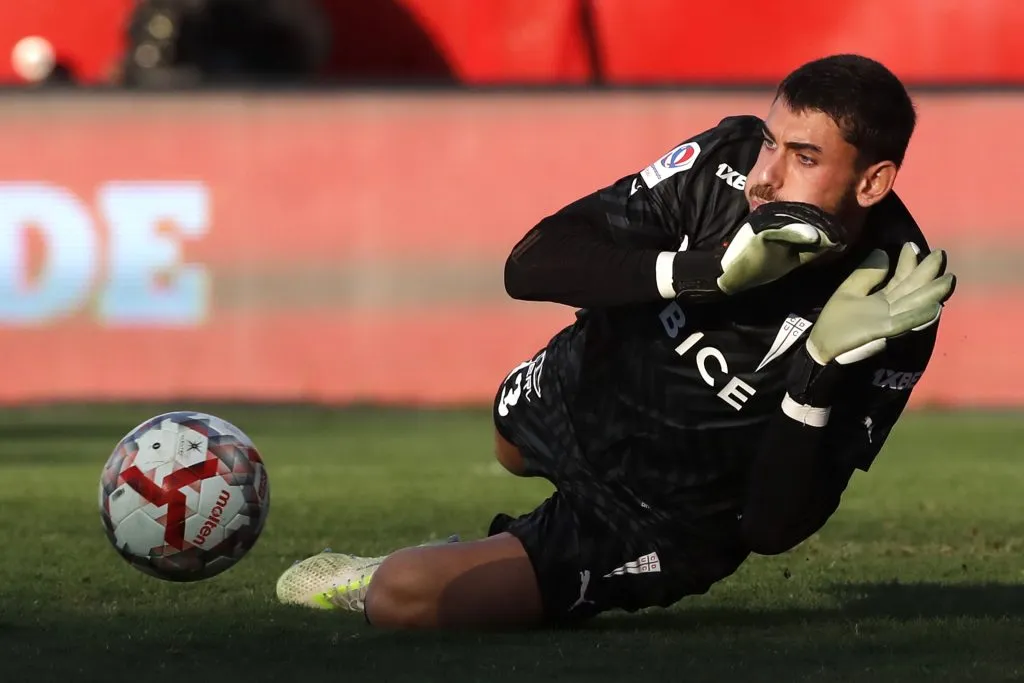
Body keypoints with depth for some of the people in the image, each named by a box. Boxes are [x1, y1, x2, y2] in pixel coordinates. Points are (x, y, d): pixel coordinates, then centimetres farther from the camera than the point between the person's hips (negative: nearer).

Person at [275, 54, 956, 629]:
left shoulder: (894, 325, -31)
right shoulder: (730, 160, -24)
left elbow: (773, 529, -29)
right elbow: (530, 266, -29)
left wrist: (822, 371, -43)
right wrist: (708, 272, -42)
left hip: (660, 531, -5)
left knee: (405, 598, -17)